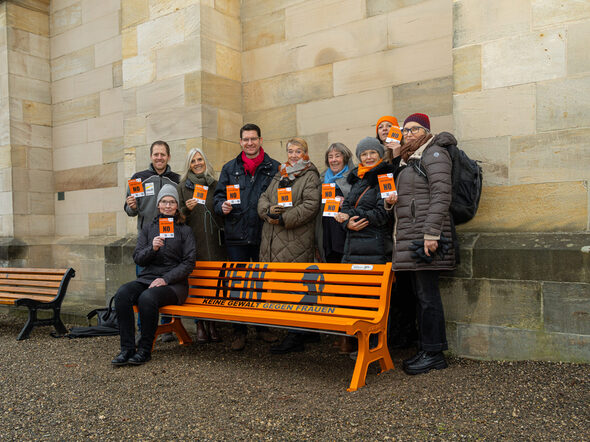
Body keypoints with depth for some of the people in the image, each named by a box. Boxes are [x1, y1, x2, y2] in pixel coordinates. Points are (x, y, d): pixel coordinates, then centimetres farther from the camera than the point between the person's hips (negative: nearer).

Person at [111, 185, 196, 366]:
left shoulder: (185, 230, 6)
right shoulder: (148, 227, 14)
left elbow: (189, 262, -2)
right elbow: (137, 258, 8)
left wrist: (166, 279, -13)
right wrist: (152, 248, -13)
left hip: (174, 283, -3)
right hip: (147, 278, 3)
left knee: (147, 297, -34)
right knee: (122, 294, -27)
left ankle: (144, 350, -18)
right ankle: (127, 349, -22)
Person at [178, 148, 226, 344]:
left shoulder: (215, 185, 14)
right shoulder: (183, 186, 9)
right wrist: (187, 209, -10)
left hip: (214, 240, 2)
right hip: (193, 240, -1)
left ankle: (212, 323, 12)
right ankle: (199, 325, 6)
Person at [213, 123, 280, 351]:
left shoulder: (274, 168, 7)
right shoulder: (229, 168, 11)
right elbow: (219, 194, 12)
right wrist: (222, 206, -9)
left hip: (264, 235, -1)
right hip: (237, 235, 1)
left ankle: (263, 326, 23)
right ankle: (239, 331, 15)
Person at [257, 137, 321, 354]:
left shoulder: (310, 176, 1)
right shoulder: (280, 175, 22)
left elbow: (311, 205, -12)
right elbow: (263, 198, 19)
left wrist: (284, 219, -13)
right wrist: (268, 210, -5)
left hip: (296, 241, -6)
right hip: (272, 241, 7)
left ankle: (295, 338, -1)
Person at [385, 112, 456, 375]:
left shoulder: (434, 153, -3)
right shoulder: (409, 159, 24)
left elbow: (441, 194, -15)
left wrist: (431, 233, -22)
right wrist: (390, 200, 7)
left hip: (424, 235, -9)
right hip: (408, 235, 9)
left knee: (428, 294, -6)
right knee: (420, 294, 10)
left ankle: (434, 354, 3)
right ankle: (426, 350, 17)